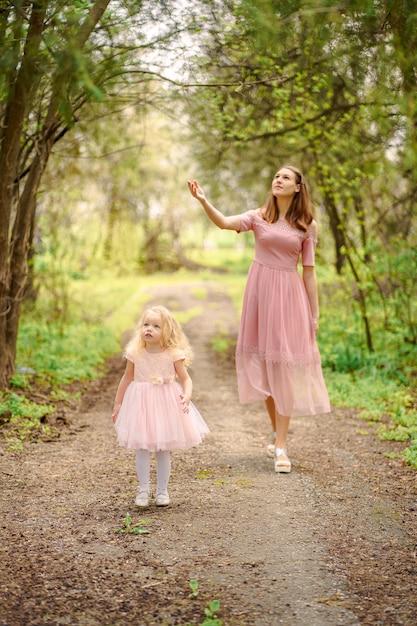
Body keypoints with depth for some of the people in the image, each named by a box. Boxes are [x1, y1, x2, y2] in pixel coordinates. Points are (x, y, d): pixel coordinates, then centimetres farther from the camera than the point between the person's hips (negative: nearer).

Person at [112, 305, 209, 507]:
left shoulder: (173, 354, -9)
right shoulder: (135, 353, -4)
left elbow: (186, 378, -3)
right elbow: (127, 378, 9)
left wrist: (187, 395, -24)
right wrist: (117, 404, 12)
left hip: (166, 403, -1)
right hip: (141, 403, 1)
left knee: (163, 449, 8)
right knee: (142, 449, 3)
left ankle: (162, 490, 20)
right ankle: (143, 490, 15)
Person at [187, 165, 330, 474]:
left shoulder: (307, 226, 3)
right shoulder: (259, 217, 4)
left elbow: (309, 271, 4)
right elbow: (225, 222, -14)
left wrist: (315, 315, 2)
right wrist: (204, 201, -32)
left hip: (290, 295, -1)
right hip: (260, 290, 2)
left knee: (284, 364, -5)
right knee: (263, 362, 7)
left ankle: (281, 445, -2)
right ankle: (277, 431, 25)